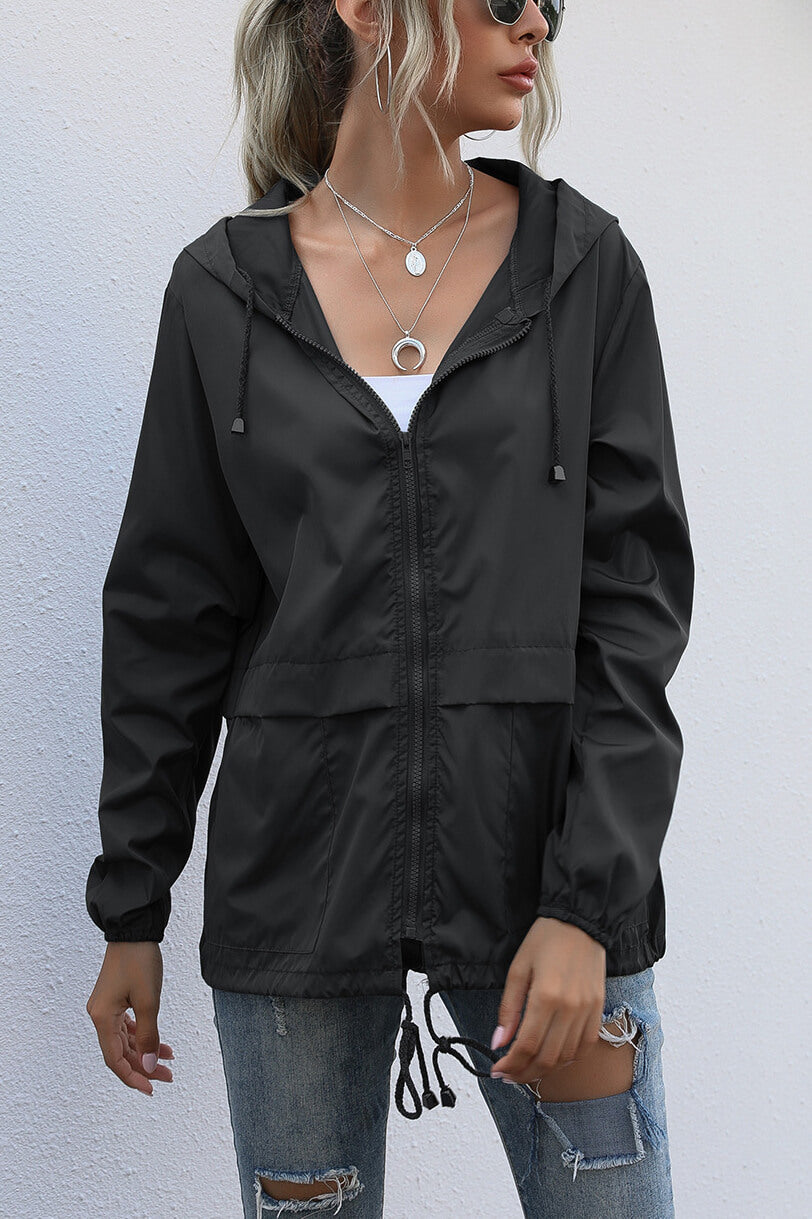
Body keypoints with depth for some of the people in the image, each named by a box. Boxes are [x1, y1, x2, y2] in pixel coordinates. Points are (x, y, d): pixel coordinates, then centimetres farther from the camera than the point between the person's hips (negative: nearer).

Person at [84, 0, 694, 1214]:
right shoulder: (225, 289, 2)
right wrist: (130, 913, 6)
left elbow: (636, 599, -2)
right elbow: (166, 620, 6)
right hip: (297, 881, 0)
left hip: (541, 865, 0)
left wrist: (586, 901, -11)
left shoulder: (583, 264, 2)